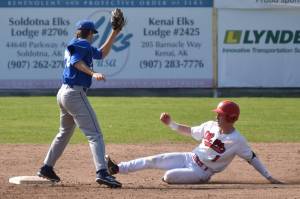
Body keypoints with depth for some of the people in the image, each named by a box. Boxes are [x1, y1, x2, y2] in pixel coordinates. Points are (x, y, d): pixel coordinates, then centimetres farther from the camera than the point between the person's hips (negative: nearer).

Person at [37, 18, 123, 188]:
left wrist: (114, 34, 22)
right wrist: (93, 73, -38)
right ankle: (102, 172, -27)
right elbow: (76, 61, -25)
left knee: (65, 133, 26)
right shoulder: (83, 45, -6)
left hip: (64, 93, 10)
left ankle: (47, 168, 31)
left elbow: (102, 54, 27)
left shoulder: (74, 45, 21)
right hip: (76, 94, -10)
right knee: (95, 134, -14)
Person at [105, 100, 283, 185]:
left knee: (169, 176, -28)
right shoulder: (210, 126, 0)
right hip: (190, 158, 6)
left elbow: (252, 158, -17)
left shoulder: (237, 140, -20)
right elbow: (189, 131, 13)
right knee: (153, 160, -3)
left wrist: (269, 177, -22)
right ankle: (116, 168, 5)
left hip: (201, 173, -6)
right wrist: (170, 124, 6)